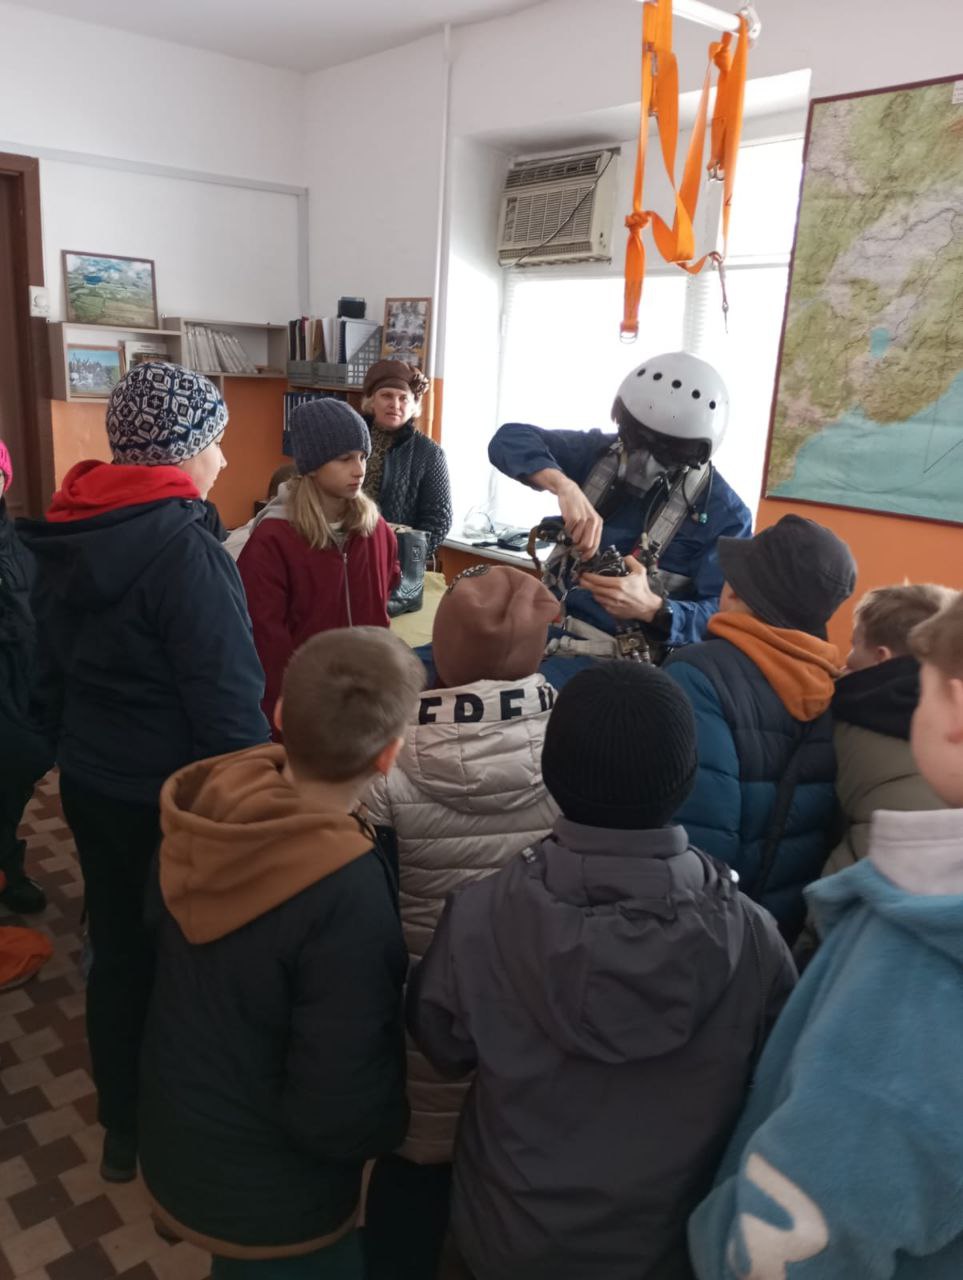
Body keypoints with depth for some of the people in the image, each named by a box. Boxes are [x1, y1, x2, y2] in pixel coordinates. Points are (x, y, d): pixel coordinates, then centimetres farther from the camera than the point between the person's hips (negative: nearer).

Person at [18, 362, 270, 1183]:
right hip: (176, 798, -7)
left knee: (118, 952, 20)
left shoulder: (65, 536, 2)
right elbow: (227, 700, -24)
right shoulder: (184, 549, -23)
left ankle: (123, 1129, 38)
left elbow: (54, 669, 12)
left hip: (92, 787, 7)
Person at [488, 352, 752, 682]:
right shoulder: (602, 451, 2)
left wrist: (652, 609, -35)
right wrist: (564, 485, -29)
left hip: (617, 663, -4)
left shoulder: (724, 513, -8)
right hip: (548, 631, 5)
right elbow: (511, 440, -9)